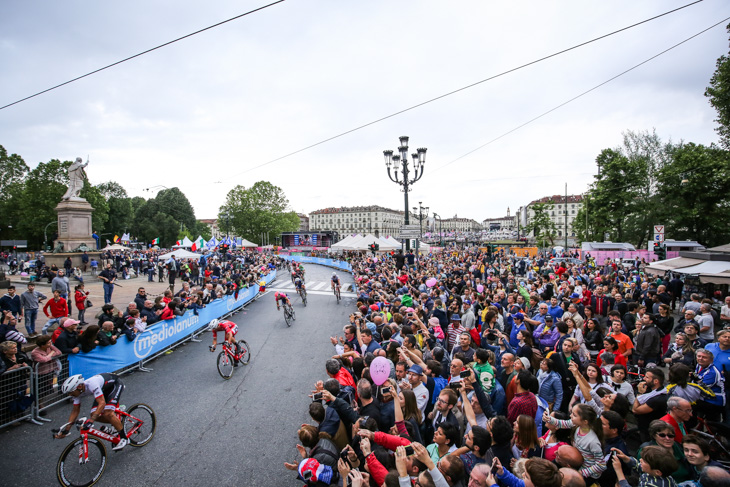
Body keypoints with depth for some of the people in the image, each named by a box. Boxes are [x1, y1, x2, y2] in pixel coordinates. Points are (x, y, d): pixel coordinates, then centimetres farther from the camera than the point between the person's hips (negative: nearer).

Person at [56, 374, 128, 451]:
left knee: (108, 413, -23)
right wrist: (66, 430, -5)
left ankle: (124, 438, -12)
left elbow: (102, 403, -42)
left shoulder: (91, 385, -38)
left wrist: (91, 420, -50)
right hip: (105, 389, 8)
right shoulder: (77, 391, -14)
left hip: (116, 384, -8)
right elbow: (75, 410, -2)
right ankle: (116, 422, 14)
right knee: (94, 415, -8)